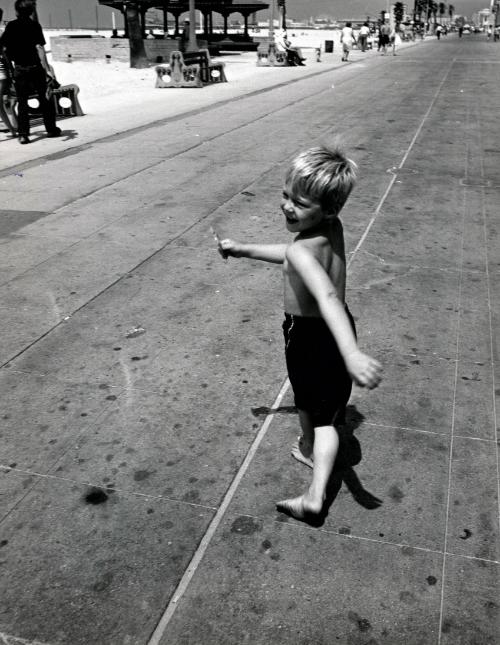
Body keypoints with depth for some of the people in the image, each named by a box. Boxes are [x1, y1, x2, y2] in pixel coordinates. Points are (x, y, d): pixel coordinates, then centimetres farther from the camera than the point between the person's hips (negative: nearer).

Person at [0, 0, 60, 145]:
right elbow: (39, 48, -14)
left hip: (19, 69, 2)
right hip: (35, 68, -2)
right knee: (44, 99, 12)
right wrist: (46, 68, -15)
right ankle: (51, 129, 19)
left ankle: (23, 134, -4)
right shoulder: (34, 25, -5)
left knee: (22, 102, 5)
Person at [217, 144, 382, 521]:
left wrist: (351, 353, -59)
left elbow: (328, 297, -47)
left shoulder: (302, 250, -30)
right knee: (326, 416, 10)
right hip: (335, 333, 6)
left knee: (307, 400, 23)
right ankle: (316, 494, 6)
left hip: (307, 336, -6)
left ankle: (309, 449, 49)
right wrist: (244, 250, 17)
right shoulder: (333, 227, -5)